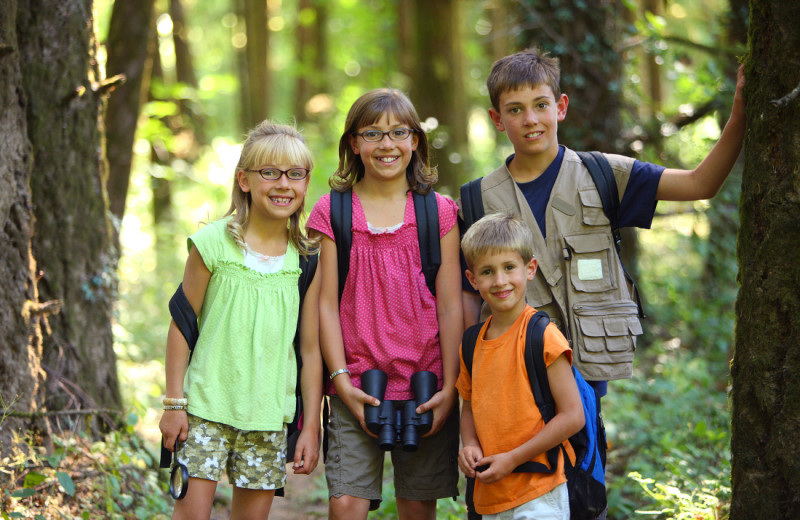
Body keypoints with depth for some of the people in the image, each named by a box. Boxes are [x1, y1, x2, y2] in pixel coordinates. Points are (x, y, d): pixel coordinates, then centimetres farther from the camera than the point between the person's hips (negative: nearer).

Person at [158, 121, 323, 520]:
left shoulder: (308, 259, 1)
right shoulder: (213, 244, -5)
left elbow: (311, 348, 4)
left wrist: (311, 425, 4)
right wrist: (174, 404, -2)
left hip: (269, 413, 2)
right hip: (207, 407, -2)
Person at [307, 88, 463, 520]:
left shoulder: (439, 211, 5)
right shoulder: (331, 211, 3)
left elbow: (451, 306, 3)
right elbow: (326, 304, 1)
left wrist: (450, 387, -3)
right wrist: (341, 381, -6)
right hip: (357, 389, -1)